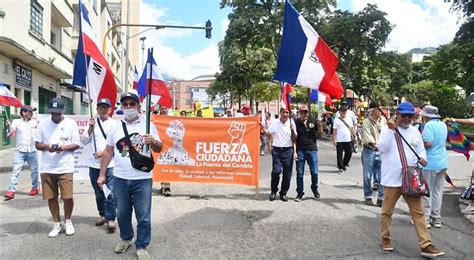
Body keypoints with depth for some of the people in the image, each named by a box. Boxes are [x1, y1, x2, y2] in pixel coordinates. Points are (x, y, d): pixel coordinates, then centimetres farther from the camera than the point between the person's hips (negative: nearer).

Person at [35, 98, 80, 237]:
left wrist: (64, 147, -20)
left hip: (65, 168, -2)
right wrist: (46, 146, -16)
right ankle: (57, 224, 25)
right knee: (51, 198, 7)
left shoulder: (71, 123, -2)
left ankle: (68, 221, 23)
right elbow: (37, 144, 6)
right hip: (47, 168, 2)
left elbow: (76, 145, 0)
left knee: (68, 197, -3)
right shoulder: (43, 124, 3)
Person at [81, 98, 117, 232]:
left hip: (109, 164, -4)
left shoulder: (114, 124, -1)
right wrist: (90, 128, -7)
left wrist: (103, 152, -12)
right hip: (94, 164, 4)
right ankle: (102, 215, 29)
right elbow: (84, 141, 5)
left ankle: (111, 219, 3)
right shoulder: (92, 122, 8)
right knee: (98, 193, 14)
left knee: (110, 193, -6)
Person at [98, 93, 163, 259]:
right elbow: (108, 152, 11)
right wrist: (102, 174, 9)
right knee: (122, 214, 17)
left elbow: (159, 149, 2)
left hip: (142, 180, -3)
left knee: (143, 216, 4)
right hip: (120, 179, 3)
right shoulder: (115, 127, 7)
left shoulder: (148, 125, -1)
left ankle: (142, 247, 20)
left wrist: (153, 142, -21)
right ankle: (126, 238, 40)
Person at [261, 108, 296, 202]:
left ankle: (283, 193, 19)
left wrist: (293, 130, -12)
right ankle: (273, 191, 12)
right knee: (276, 171, -8)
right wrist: (263, 129, -6)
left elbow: (295, 139, 4)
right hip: (277, 150, -1)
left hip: (288, 150, 1)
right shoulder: (274, 122, 4)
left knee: (287, 173, 5)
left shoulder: (291, 123, 3)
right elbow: (269, 135, 9)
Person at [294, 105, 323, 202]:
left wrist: (319, 125, -7)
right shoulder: (296, 122, 1)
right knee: (299, 173, 4)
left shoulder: (313, 121, 5)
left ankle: (314, 189, 28)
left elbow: (320, 135, 9)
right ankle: (300, 193, 16)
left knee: (314, 172, 3)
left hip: (312, 149, 1)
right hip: (300, 150, -1)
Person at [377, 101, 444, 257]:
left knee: (418, 212, 4)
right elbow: (382, 149, -16)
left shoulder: (415, 131, 11)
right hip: (392, 178, -4)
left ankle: (426, 245, 8)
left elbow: (421, 150, 16)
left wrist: (422, 158, -6)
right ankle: (385, 238, 23)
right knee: (387, 211, 6)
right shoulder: (387, 129, -4)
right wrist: (390, 130, -22)